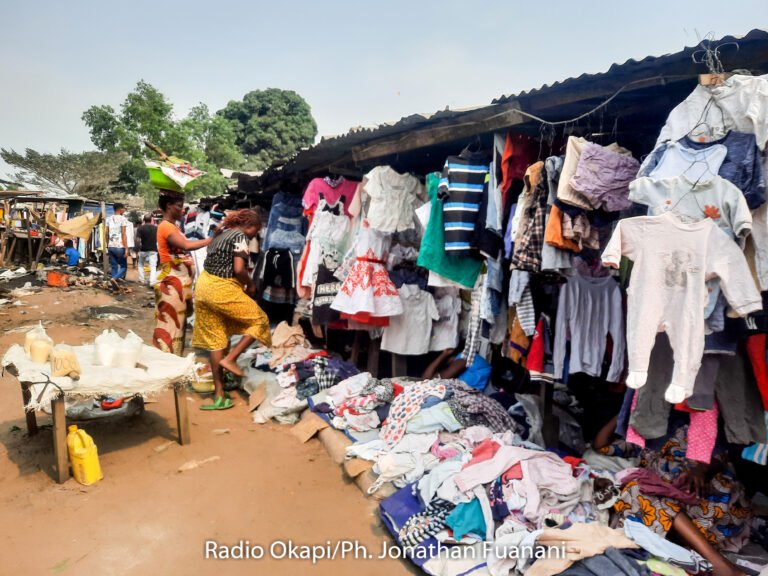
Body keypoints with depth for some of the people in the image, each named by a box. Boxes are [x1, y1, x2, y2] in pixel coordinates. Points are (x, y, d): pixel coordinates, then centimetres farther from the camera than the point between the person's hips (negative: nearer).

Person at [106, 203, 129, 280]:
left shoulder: (109, 219, 10)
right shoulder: (123, 219, -7)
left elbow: (106, 234, 11)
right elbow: (123, 235, -12)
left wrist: (107, 245, 20)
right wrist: (126, 249, -12)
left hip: (111, 247, 6)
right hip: (120, 247, -6)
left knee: (114, 267, 10)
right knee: (123, 267, 3)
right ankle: (114, 279, -20)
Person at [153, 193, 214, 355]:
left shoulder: (173, 227, 17)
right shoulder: (166, 226, -13)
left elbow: (183, 248, 7)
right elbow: (186, 245, -27)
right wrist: (212, 239, -24)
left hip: (179, 281, 10)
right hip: (171, 282, -10)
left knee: (177, 322, 14)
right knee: (170, 324, -5)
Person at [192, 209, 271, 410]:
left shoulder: (221, 235, 18)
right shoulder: (239, 237, -8)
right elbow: (239, 269, -18)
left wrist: (241, 284, 15)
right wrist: (250, 285, -1)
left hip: (204, 287, 9)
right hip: (221, 289, -9)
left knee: (216, 340, 12)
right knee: (259, 321, 8)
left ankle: (219, 395, 15)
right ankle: (230, 358, -1)